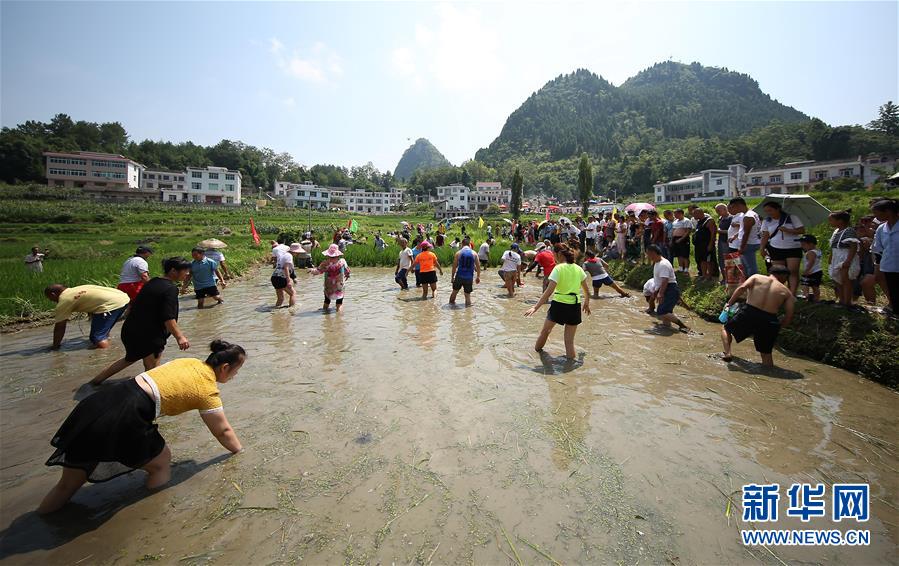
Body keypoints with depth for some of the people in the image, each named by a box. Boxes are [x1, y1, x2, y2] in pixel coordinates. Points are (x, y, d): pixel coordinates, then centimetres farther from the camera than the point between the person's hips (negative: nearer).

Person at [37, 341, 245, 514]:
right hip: (124, 419, -7)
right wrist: (240, 450, 25)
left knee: (67, 485, 20)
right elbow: (223, 431, 7)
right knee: (162, 463, 16)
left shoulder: (190, 362, 16)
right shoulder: (208, 390, -3)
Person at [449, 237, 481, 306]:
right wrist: (478, 277, 13)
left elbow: (454, 266, -1)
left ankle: (451, 302, 32)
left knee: (455, 291, 18)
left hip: (459, 276, 0)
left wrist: (453, 276, 8)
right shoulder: (474, 253, 0)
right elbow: (478, 266, 2)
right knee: (468, 293, 11)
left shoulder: (458, 253, -3)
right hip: (469, 277, 0)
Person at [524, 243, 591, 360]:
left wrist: (535, 307, -19)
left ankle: (537, 348, 42)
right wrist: (586, 303, 30)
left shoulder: (558, 269, -12)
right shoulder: (578, 268, 4)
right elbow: (587, 290, 13)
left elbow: (549, 291, -19)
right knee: (569, 340, 9)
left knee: (545, 330, 22)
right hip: (574, 307, 4)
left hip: (559, 305, -4)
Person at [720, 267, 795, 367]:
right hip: (769, 321, 2)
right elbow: (789, 316, 6)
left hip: (749, 313, -1)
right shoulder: (786, 292, 14)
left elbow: (742, 288, -8)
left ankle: (727, 353, 1)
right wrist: (777, 327, 18)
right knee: (766, 353, 20)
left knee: (726, 328, 21)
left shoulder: (757, 277, 11)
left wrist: (729, 303, -1)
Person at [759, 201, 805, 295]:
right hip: (776, 249, 2)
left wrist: (788, 230, -18)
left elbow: (802, 230, -3)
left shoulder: (791, 217, -1)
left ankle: (792, 295, -13)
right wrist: (762, 248, -4)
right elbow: (765, 236, 7)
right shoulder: (766, 221, 6)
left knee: (793, 271, -10)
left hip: (793, 248, -2)